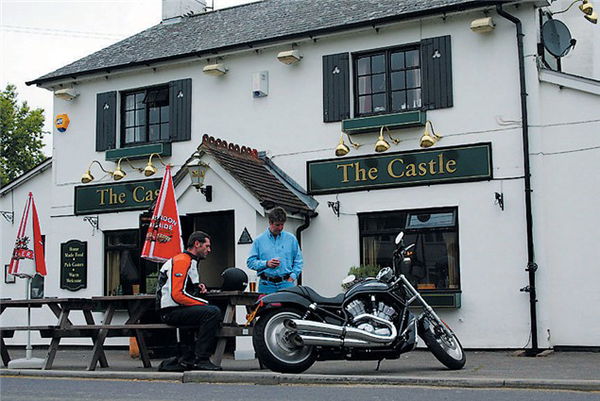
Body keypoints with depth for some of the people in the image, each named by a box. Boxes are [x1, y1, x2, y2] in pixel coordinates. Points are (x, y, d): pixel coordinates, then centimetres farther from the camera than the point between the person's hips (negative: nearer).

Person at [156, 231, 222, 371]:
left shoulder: (191, 261, 21)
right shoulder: (182, 261, -13)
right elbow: (177, 295, -21)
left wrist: (198, 287, 10)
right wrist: (204, 304, -18)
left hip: (177, 309, 11)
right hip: (172, 311, -11)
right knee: (213, 312, -25)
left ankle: (189, 357, 8)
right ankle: (201, 359, -23)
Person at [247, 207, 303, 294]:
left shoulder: (291, 239, 12)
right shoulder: (259, 240, 8)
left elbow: (298, 261, 14)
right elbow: (250, 262, 6)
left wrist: (292, 277, 1)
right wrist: (266, 264, -9)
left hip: (286, 284, 0)